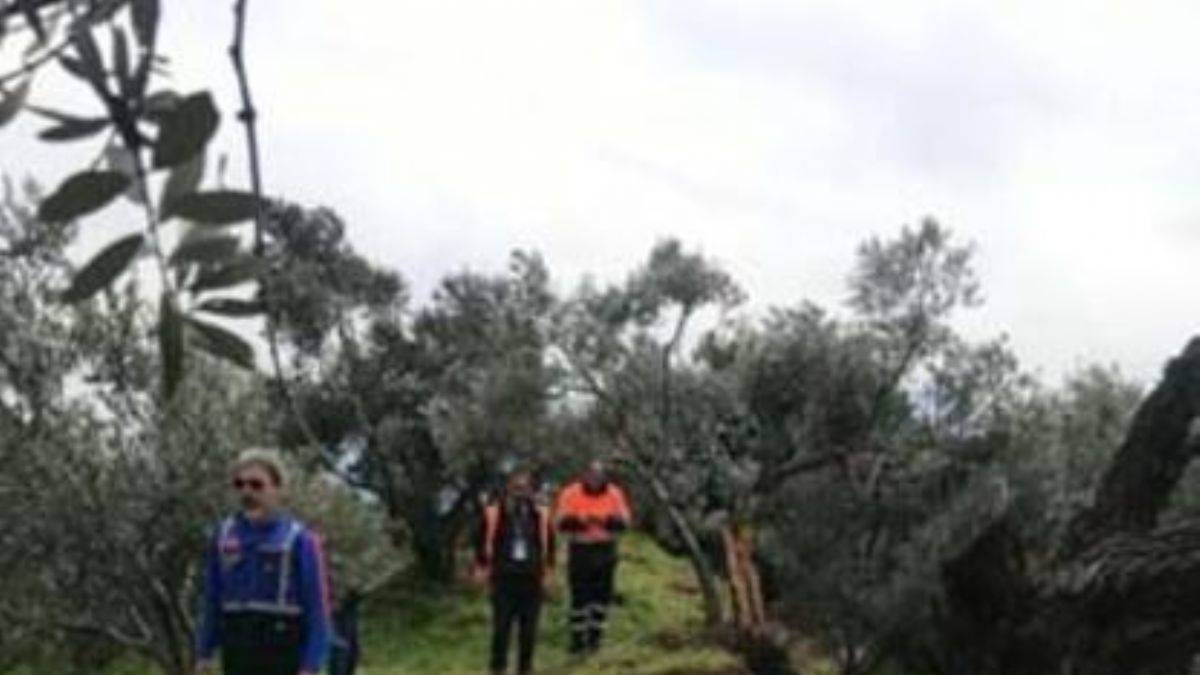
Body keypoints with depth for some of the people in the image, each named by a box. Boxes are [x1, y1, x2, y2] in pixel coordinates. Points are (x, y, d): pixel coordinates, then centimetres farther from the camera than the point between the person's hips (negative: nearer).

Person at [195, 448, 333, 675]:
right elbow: (212, 601, 12)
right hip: (237, 650, 4)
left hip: (281, 649, -4)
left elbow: (316, 605, -8)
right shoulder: (224, 535, 6)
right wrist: (204, 652, 10)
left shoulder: (299, 538, -7)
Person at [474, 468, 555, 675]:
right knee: (501, 625, -1)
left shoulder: (540, 513, 5)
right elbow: (483, 540, 5)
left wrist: (547, 570, 10)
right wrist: (482, 567, 1)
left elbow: (548, 542, 13)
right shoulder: (494, 512, -1)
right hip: (503, 576, -2)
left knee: (529, 627, 6)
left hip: (531, 578, 2)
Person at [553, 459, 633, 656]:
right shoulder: (571, 493, -5)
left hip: (605, 550, 3)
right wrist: (579, 521, -24)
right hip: (579, 549, -2)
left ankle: (594, 636, 19)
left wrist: (606, 521, -19)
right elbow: (560, 523, -6)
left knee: (602, 594, 5)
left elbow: (624, 522, -1)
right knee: (580, 596, -3)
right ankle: (577, 640, 5)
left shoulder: (614, 494, 1)